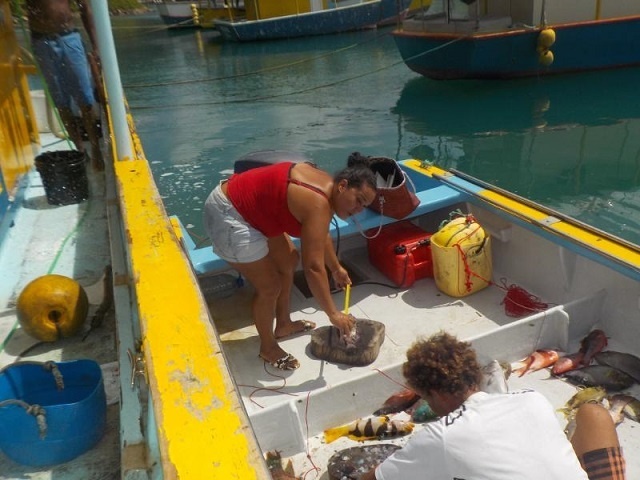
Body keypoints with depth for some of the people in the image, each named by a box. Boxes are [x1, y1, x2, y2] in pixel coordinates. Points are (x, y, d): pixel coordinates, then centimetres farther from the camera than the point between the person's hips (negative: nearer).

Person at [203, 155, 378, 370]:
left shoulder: (325, 185, 3)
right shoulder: (318, 204, -27)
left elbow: (322, 235, 20)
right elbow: (313, 268, -29)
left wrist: (336, 268, 27)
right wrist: (333, 314, -21)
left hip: (246, 204, 11)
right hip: (228, 215, -11)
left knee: (289, 260, 19)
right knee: (270, 286, -3)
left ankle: (283, 324, 36)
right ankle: (268, 347, 21)